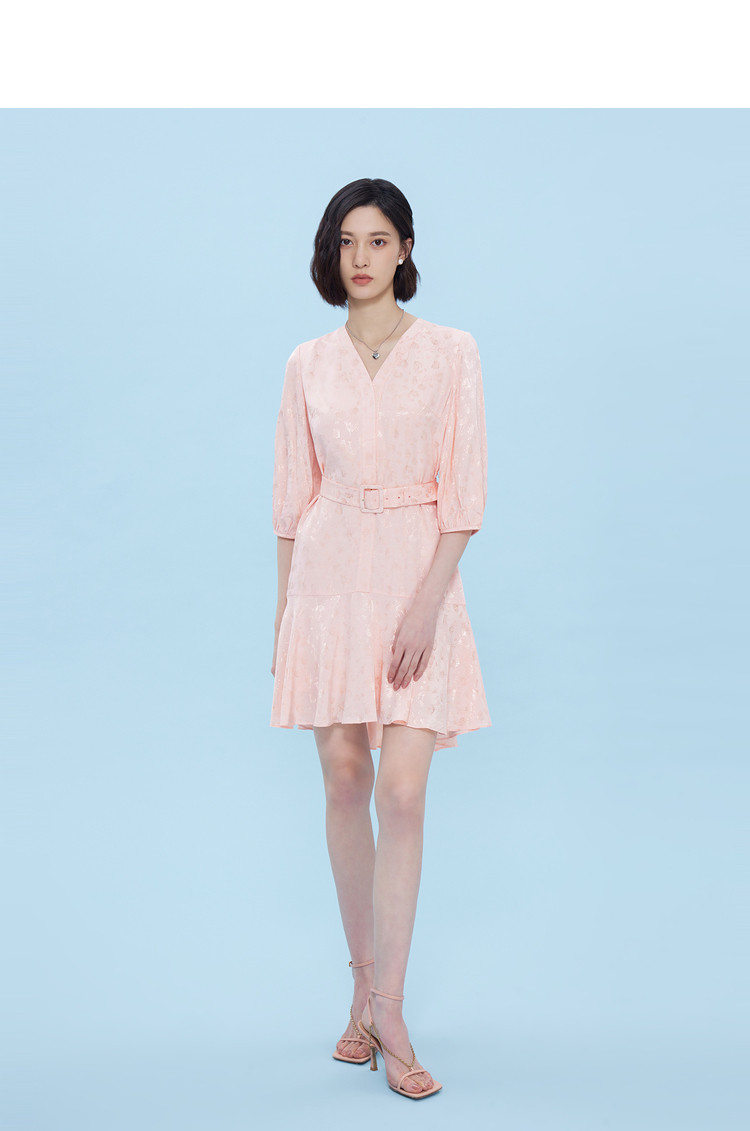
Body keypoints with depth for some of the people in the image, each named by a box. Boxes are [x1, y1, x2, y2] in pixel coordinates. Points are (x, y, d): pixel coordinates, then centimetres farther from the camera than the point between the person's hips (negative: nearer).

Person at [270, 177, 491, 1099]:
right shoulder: (308, 364, 8)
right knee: (344, 782, 5)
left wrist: (427, 600, -14)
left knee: (401, 789, -9)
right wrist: (283, 610, 8)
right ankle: (366, 988, 19)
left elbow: (463, 492, -4)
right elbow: (294, 496, 11)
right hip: (330, 576, 3)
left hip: (418, 580, -2)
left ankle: (385, 1011, -2)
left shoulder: (450, 352, 0)